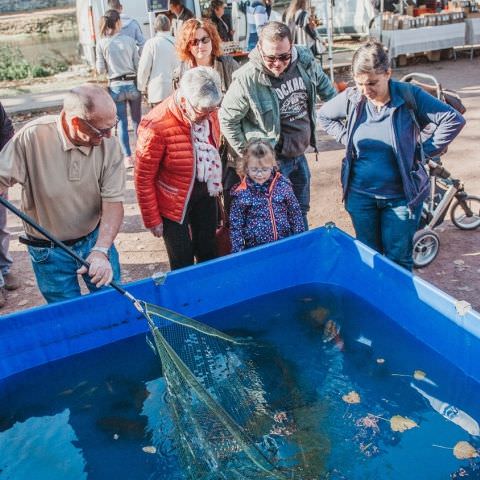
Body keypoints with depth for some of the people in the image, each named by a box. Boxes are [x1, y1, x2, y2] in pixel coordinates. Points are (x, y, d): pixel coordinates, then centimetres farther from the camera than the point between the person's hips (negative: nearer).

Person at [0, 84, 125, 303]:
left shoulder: (109, 145, -16)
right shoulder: (32, 137, -22)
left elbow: (113, 202, -17)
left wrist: (101, 250, -29)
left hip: (96, 238, 2)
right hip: (48, 251, -1)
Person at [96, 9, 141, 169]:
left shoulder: (101, 43, -5)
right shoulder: (129, 40, -4)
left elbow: (100, 69, -2)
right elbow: (137, 65, 0)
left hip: (116, 87, 0)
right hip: (132, 84, 0)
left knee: (122, 123, 8)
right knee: (137, 120, 13)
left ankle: (128, 157, 8)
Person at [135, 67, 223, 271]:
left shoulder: (208, 111, -10)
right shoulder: (157, 126, -29)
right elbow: (144, 178, -19)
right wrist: (152, 219, -11)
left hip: (205, 192, 5)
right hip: (175, 200, -5)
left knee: (208, 253, 21)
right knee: (183, 263, 9)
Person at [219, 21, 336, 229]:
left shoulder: (305, 60, -8)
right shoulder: (247, 79, -23)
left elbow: (324, 86, 13)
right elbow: (227, 120, -13)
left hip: (300, 155, 6)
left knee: (301, 211, 22)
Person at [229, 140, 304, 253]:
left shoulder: (283, 186, -3)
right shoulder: (241, 194, -8)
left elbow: (296, 215, 6)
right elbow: (236, 227, -4)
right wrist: (238, 253, -7)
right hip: (255, 249, -2)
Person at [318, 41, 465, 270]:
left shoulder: (409, 96, -13)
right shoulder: (351, 98, -5)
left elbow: (454, 120, -12)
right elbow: (324, 116, 13)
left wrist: (424, 151, -11)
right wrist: (347, 139, 2)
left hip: (401, 196, -2)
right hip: (360, 195, 3)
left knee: (398, 260, 8)